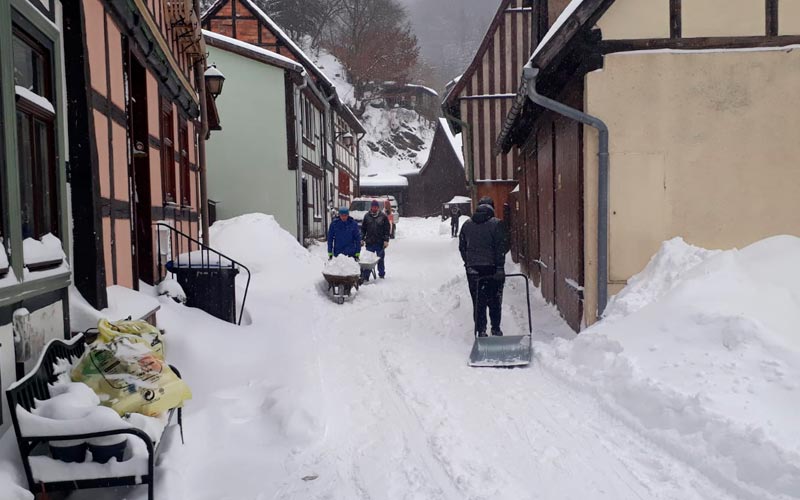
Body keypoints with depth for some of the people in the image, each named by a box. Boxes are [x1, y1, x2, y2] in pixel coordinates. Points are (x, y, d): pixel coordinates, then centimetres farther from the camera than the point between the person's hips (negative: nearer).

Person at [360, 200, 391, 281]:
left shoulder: (383, 216, 1)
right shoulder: (367, 216, 8)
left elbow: (387, 229, 0)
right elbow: (363, 228, 13)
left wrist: (386, 240, -7)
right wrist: (362, 238, 5)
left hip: (380, 242, -1)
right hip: (369, 242, 1)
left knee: (380, 259, 8)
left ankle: (382, 274, 21)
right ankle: (365, 276, -2)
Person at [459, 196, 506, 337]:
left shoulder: (467, 224, 7)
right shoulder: (496, 224, -5)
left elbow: (462, 247, 8)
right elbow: (500, 247, -10)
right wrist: (500, 267, -10)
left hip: (473, 268, 3)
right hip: (491, 267, -2)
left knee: (478, 301, 7)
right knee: (495, 300, 9)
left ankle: (481, 331, 6)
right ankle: (496, 329, 13)